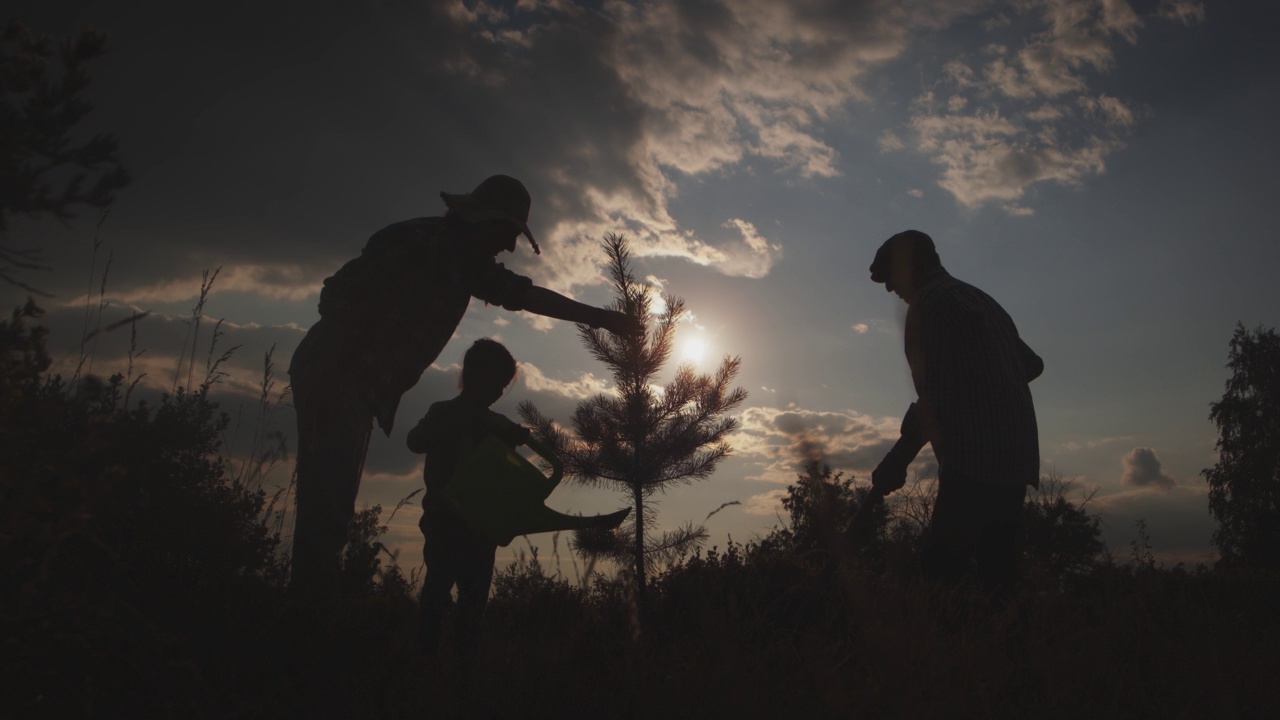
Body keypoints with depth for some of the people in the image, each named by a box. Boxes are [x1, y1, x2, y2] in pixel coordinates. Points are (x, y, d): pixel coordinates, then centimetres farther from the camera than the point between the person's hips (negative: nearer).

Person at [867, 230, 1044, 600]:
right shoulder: (982, 300, 23)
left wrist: (899, 458, -13)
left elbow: (934, 390, -15)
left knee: (941, 565, -14)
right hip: (1015, 458, 9)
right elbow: (1032, 364, 32)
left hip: (975, 459, -9)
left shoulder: (930, 301, -5)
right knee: (997, 573, 9)